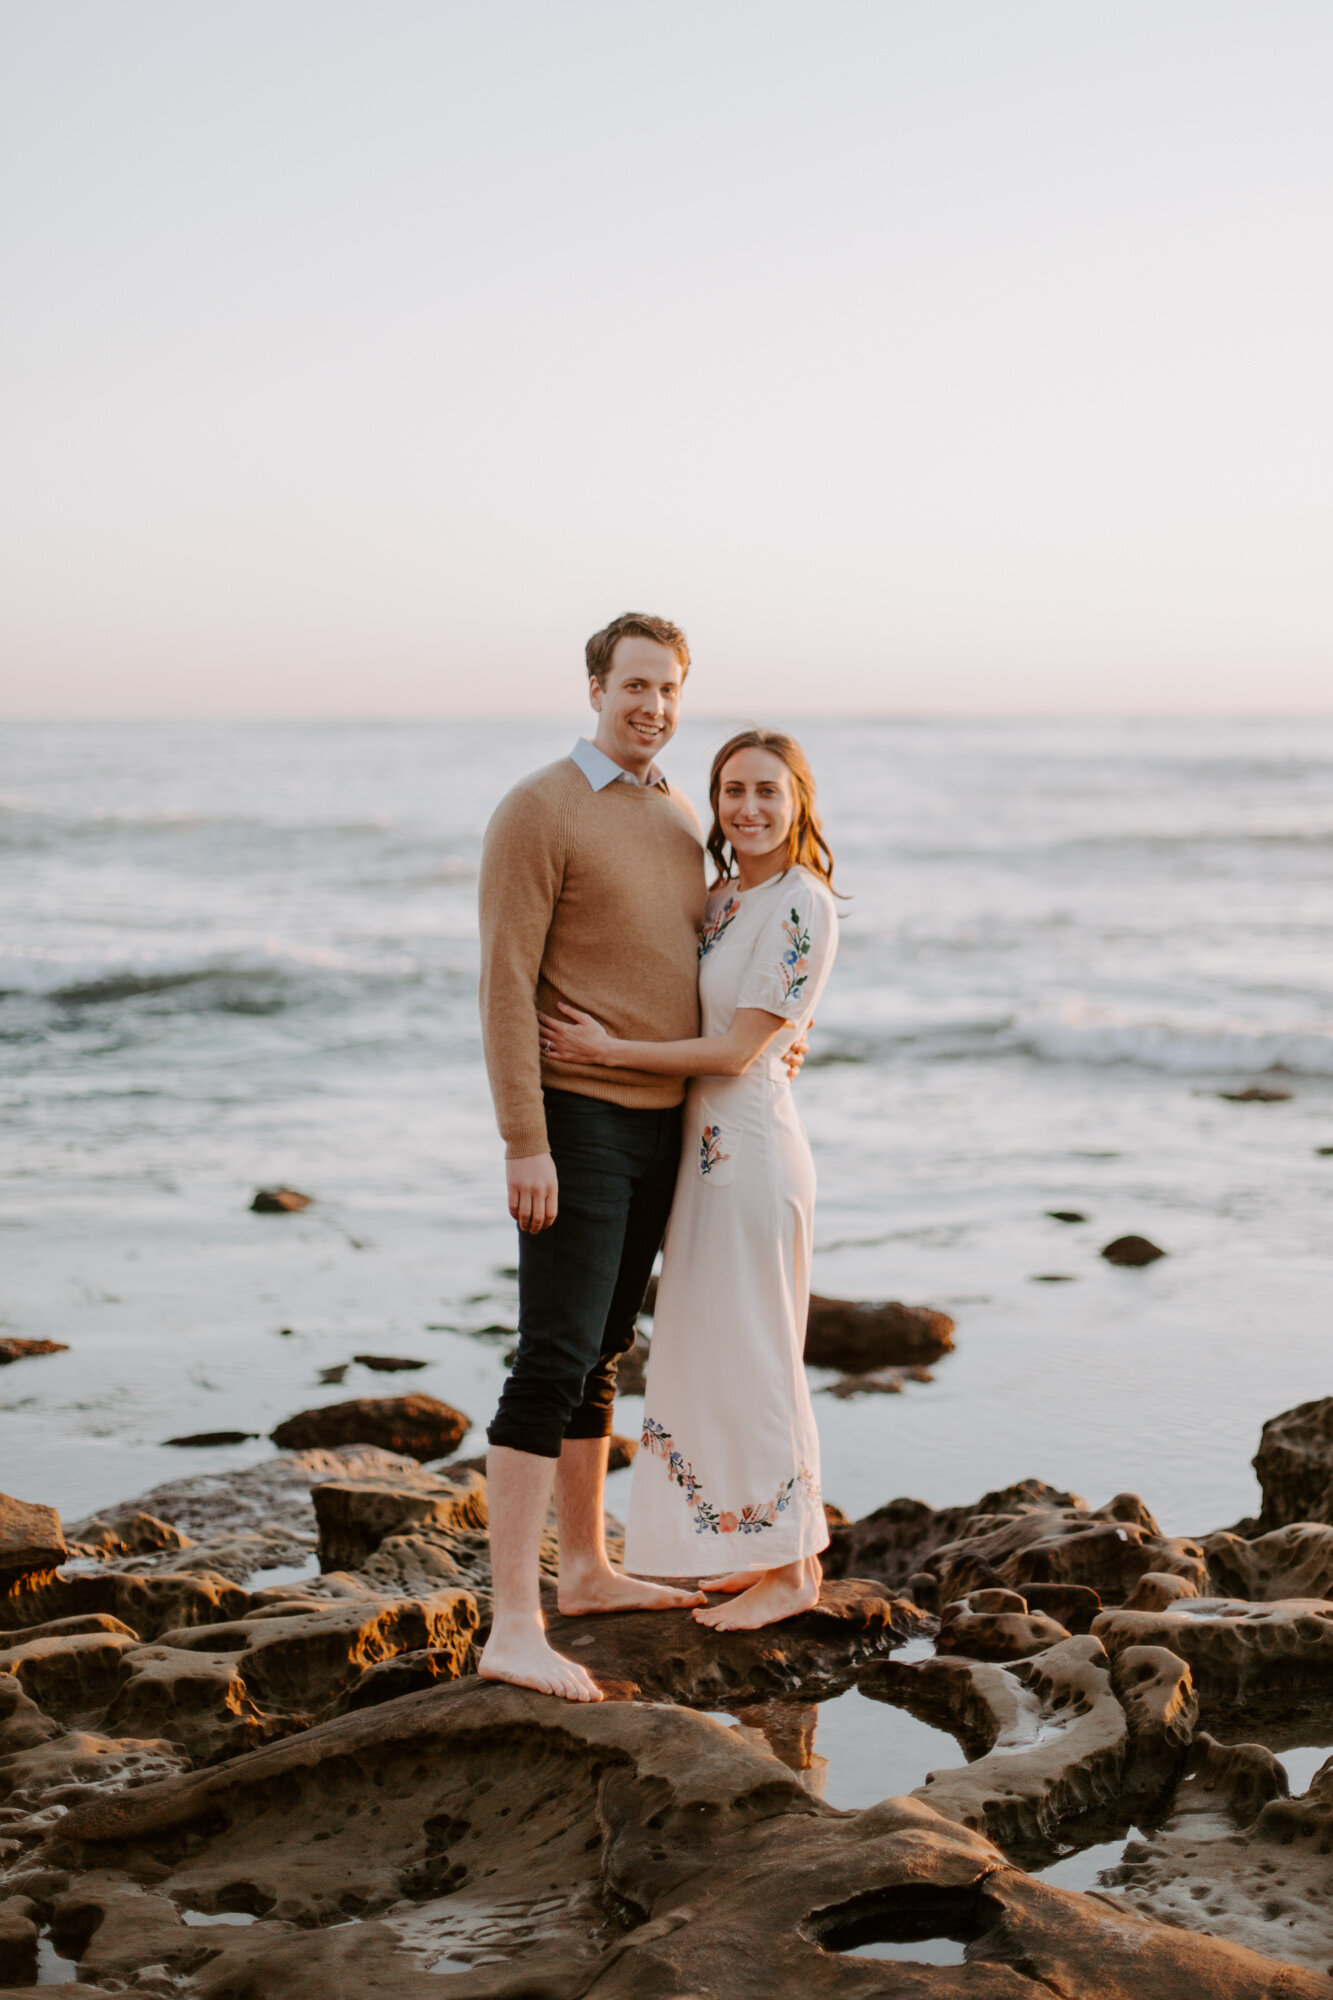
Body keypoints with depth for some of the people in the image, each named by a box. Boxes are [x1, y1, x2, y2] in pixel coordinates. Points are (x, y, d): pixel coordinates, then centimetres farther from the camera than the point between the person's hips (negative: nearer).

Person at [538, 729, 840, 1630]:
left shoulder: (803, 909, -15)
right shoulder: (721, 899, 11)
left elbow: (736, 1051, -18)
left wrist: (607, 1051, -18)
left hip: (751, 1146, -9)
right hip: (708, 1143, 9)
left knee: (751, 1355, -1)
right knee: (719, 1353, 14)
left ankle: (790, 1569, 10)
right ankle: (784, 1550, 24)